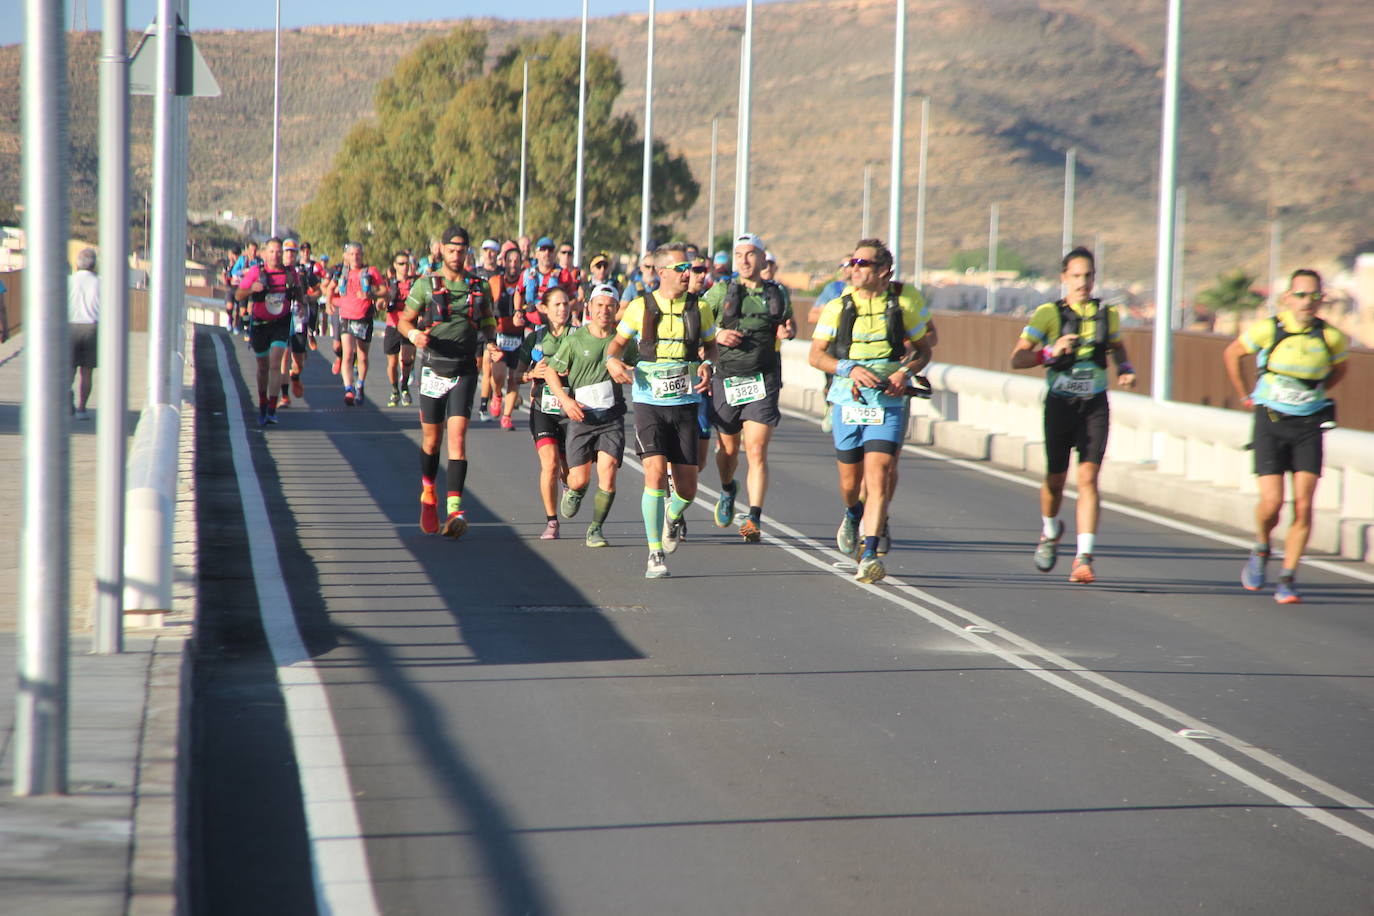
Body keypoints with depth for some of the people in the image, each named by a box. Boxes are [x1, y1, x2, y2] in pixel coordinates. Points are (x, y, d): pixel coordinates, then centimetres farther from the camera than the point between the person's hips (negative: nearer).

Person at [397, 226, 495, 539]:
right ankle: (428, 494, 34)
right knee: (431, 437, 9)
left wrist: (489, 338, -4)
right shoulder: (426, 284, 1)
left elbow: (488, 323, 18)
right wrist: (414, 334, -17)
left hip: (465, 370, 0)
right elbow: (404, 320, 5)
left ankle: (454, 507, -19)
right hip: (433, 369, 0)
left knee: (457, 436, -13)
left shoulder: (480, 286, 6)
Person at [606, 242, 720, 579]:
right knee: (655, 472, -18)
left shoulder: (700, 308, 3)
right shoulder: (641, 307, -1)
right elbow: (618, 341, 12)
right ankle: (655, 554, -8)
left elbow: (711, 344, 19)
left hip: (685, 403, 2)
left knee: (687, 487, 1)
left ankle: (673, 516, 39)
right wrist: (613, 360, -10)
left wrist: (707, 365, -2)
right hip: (649, 403, -2)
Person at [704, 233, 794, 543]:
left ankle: (754, 519, -17)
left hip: (763, 382, -1)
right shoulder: (721, 292, 2)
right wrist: (717, 335, -12)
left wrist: (787, 332, 2)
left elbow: (788, 324, 26)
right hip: (725, 379, 1)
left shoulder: (778, 294, 9)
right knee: (728, 449, 15)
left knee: (757, 451, -13)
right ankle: (727, 491, 47)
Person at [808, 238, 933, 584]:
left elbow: (923, 349, 11)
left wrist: (905, 372, -9)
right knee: (850, 482, 12)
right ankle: (853, 515, 47)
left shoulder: (903, 304, 1)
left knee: (877, 478, -15)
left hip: (888, 403, -2)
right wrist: (850, 369, -17)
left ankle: (869, 555, -19)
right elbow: (816, 354, 0)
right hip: (847, 402, 2)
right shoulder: (838, 307, 1)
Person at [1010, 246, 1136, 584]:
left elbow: (1117, 346, 27)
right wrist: (1050, 352, -27)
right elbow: (1017, 358, -11)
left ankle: (1084, 558, -15)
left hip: (1095, 406, 1)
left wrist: (1125, 368, 7)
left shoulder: (1107, 314, 5)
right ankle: (1050, 531, 42)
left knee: (1088, 478, -12)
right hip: (1060, 404, -1)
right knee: (1055, 479, 9)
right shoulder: (1049, 314, -5)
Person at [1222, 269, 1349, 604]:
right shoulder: (1268, 330, -10)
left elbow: (1340, 367, 20)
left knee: (1303, 505, -8)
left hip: (1309, 425, 2)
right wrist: (1246, 397, 12)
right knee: (1272, 502, -11)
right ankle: (1261, 549, 21)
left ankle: (1287, 580, 2)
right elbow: (1232, 354, 9)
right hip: (1271, 422, -2)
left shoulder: (1331, 337, -4)